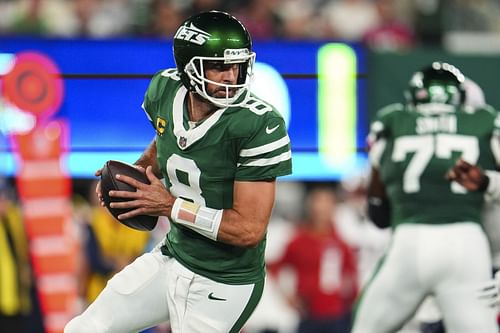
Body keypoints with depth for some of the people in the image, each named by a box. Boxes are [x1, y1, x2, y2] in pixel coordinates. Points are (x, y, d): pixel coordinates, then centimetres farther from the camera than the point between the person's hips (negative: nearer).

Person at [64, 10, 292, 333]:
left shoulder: (257, 125, -26)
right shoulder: (166, 91, -7)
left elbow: (249, 228, -26)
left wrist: (169, 206, -20)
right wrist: (131, 174, -1)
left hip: (221, 287, -7)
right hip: (172, 258, 7)